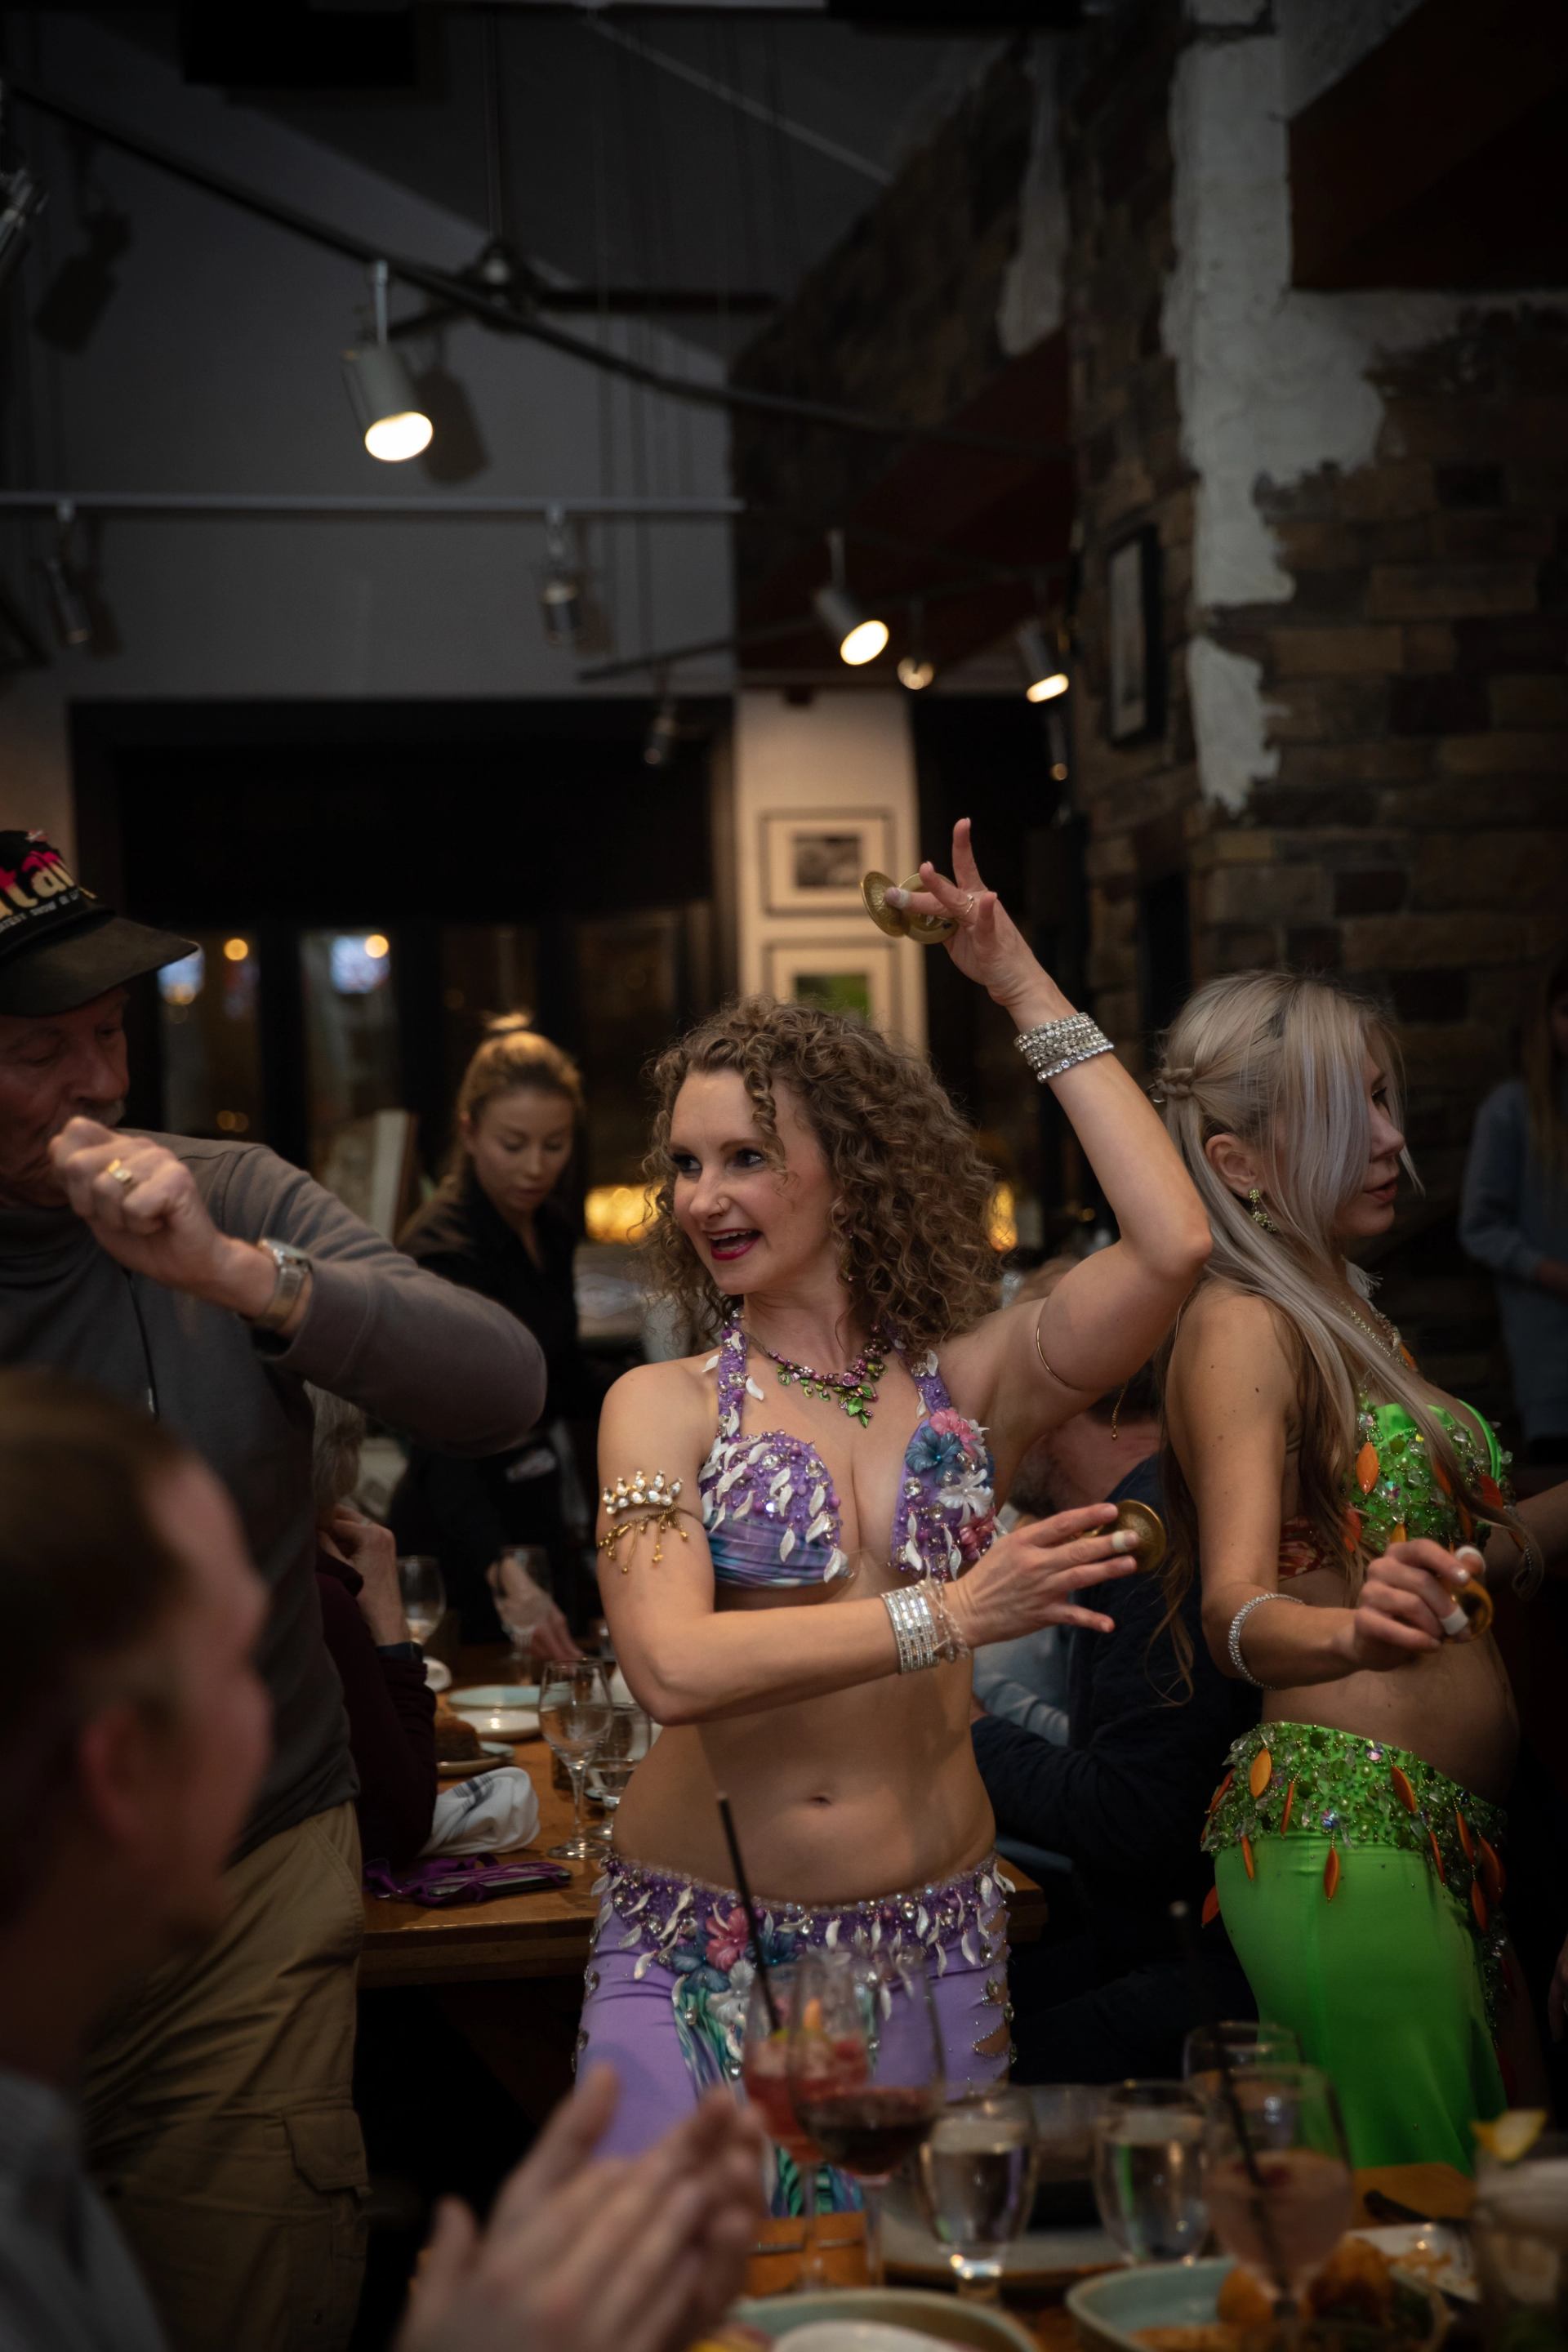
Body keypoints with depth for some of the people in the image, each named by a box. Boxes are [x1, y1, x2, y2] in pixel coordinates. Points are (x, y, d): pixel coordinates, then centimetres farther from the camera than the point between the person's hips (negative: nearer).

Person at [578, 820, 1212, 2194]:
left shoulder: (965, 1387, 1)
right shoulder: (662, 1407, -4)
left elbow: (1172, 1245, -14)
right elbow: (673, 1668, -18)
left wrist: (1029, 993, -8)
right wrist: (950, 1615, -22)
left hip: (931, 1949, 2)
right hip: (701, 1957, -1)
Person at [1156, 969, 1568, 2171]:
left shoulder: (1355, 1316, 18)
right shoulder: (1241, 1324, -10)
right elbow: (1236, 1610, -23)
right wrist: (1353, 1631, -42)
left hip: (1450, 1833, 9)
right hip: (1343, 1832, -9)